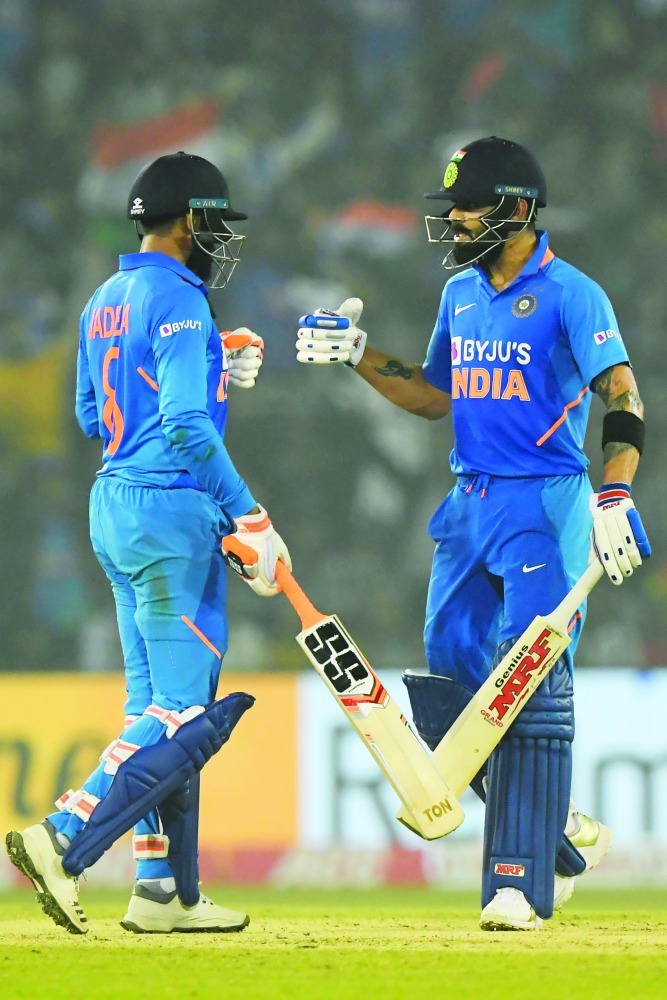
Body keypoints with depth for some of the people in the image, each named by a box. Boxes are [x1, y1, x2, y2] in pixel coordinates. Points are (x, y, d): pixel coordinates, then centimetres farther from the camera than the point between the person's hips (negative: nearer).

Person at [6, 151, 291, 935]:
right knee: (187, 714, -7)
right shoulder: (177, 303, -14)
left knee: (154, 705, 12)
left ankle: (165, 891, 13)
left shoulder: (103, 303, 13)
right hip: (173, 513, -10)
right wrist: (246, 513, -18)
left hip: (114, 504, 10)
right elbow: (185, 424, -22)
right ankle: (64, 840, -18)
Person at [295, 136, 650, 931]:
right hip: (470, 506, 8)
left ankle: (521, 882, -13)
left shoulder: (570, 296, -9)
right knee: (449, 691, 4)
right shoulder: (461, 293, 14)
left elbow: (622, 398, -18)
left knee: (531, 689, -12)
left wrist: (614, 494, -30)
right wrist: (356, 356, 12)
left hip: (545, 506, -8)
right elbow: (434, 396, 25)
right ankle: (561, 832, 20)